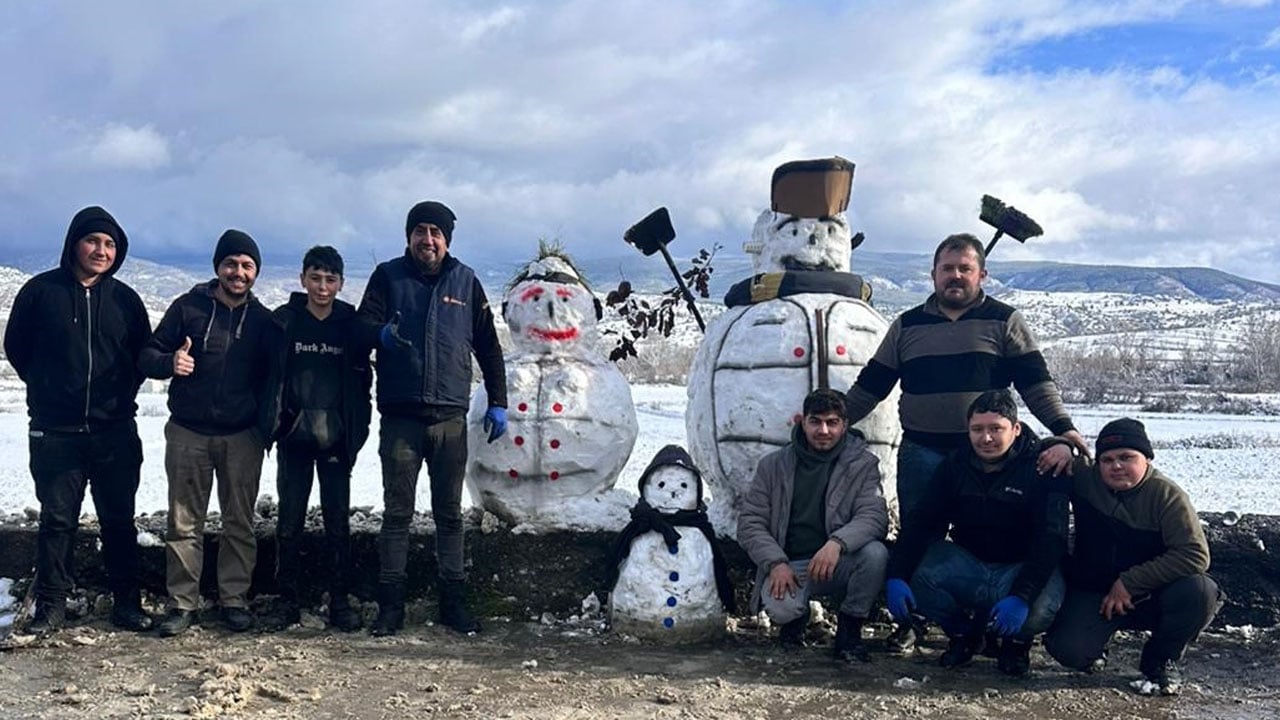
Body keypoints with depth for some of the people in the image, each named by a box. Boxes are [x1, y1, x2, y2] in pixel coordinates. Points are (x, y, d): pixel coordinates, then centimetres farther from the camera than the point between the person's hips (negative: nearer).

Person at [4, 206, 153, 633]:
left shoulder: (125, 299, 4)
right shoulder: (41, 291, -2)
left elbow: (144, 354, 13)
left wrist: (123, 394, 5)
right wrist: (47, 389, 7)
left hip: (115, 433, 2)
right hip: (55, 433, -1)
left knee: (119, 519, 7)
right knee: (57, 519, 6)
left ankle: (127, 602, 14)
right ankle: (51, 604, 15)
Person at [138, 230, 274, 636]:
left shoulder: (262, 320, 5)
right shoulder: (188, 307, 1)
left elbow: (271, 376, 9)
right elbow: (147, 356, 0)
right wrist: (170, 362, -21)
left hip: (242, 437, 1)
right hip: (188, 434, -1)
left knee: (239, 523, 5)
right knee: (184, 523, 3)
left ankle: (234, 600, 14)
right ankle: (182, 603, 10)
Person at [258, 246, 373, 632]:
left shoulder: (351, 324, 2)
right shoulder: (284, 321, 0)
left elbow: (363, 379, 6)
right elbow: (267, 374, 3)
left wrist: (357, 430, 0)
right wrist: (272, 422, -3)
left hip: (335, 438, 0)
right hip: (294, 438, 0)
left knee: (338, 521, 5)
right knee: (289, 521, 4)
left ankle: (340, 601, 13)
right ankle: (287, 600, 14)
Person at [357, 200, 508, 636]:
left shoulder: (465, 281, 10)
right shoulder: (388, 276, 6)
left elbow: (488, 346, 13)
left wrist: (497, 402, 8)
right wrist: (381, 333, -27)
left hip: (450, 416, 1)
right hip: (400, 415, -1)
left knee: (450, 513, 7)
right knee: (397, 512, 2)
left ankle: (453, 602, 14)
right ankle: (391, 605, 7)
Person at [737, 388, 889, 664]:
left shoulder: (862, 464, 1)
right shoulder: (774, 465, 5)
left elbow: (874, 515, -13)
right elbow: (750, 522, 3)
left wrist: (837, 542, -32)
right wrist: (776, 563, -15)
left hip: (838, 563, 1)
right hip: (789, 565, 0)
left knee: (875, 553, -31)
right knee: (780, 608, -32)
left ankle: (849, 630, -6)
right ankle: (797, 618, 10)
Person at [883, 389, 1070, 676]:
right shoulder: (955, 465, -1)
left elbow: (1050, 539, -23)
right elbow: (921, 522, -6)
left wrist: (1021, 596, -37)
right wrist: (896, 576, -22)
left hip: (1021, 567, -3)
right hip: (967, 563, 4)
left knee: (1041, 608, -36)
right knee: (915, 574, -23)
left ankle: (1017, 641, 4)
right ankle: (963, 633, 7)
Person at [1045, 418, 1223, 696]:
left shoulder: (1167, 496, -15)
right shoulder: (1085, 480, -7)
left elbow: (1195, 555, -23)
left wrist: (1130, 582, -24)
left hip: (1148, 597, 0)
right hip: (1092, 593, 1)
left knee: (1201, 592, -31)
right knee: (1068, 650, -26)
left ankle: (1161, 661, -3)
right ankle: (1096, 643, 15)